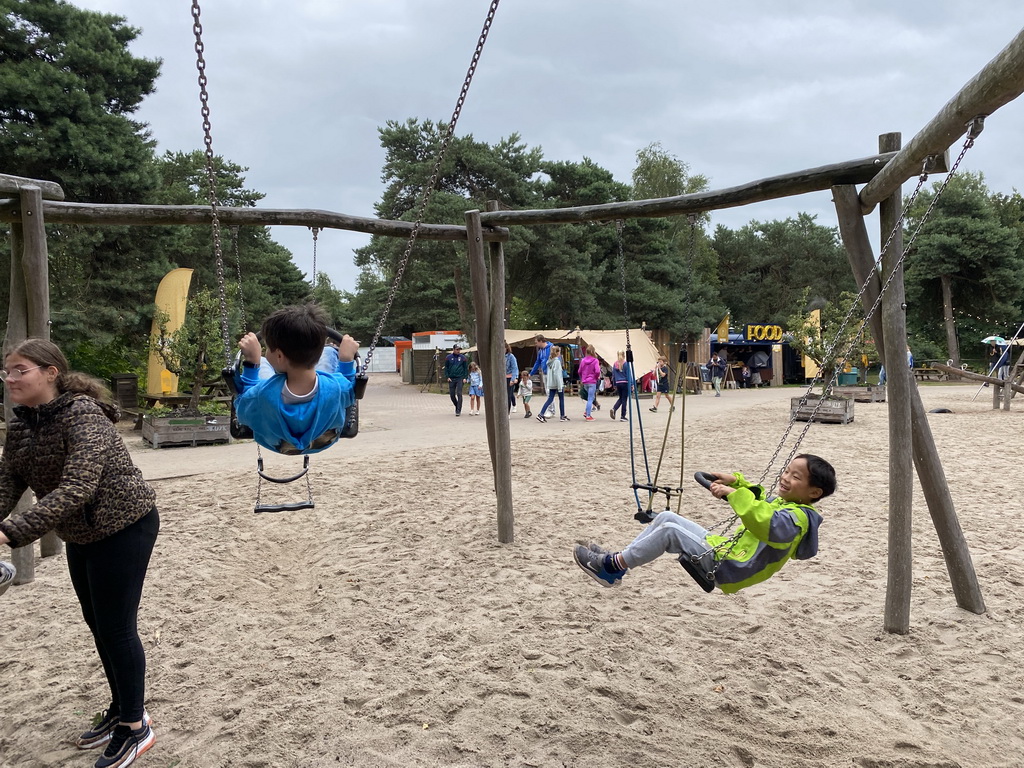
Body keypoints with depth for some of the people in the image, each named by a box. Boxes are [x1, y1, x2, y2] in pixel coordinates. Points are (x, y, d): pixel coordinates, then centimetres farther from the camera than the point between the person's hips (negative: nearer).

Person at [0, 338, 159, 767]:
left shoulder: (82, 414, -25)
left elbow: (76, 489, -34)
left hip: (124, 526, -8)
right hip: (80, 536, 8)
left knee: (116, 627, -1)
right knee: (97, 625, 18)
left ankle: (135, 727, 15)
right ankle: (120, 709, 36)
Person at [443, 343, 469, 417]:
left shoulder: (463, 358, 2)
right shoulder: (448, 357, 3)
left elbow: (466, 368, 6)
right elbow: (446, 368, 8)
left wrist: (465, 377, -3)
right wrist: (447, 377, -1)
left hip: (460, 378, -2)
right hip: (451, 379, 2)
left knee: (459, 394, -9)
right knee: (452, 395, 5)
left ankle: (458, 410, -5)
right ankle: (457, 406, 28)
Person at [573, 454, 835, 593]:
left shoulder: (798, 517, -15)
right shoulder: (783, 504, 14)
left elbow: (767, 524, -38)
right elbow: (757, 501, 34)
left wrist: (734, 494, -37)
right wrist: (736, 481, 15)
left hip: (727, 571, -10)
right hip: (723, 549, 10)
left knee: (670, 531, -21)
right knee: (666, 517, 2)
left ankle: (613, 567, -11)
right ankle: (618, 558, 4)